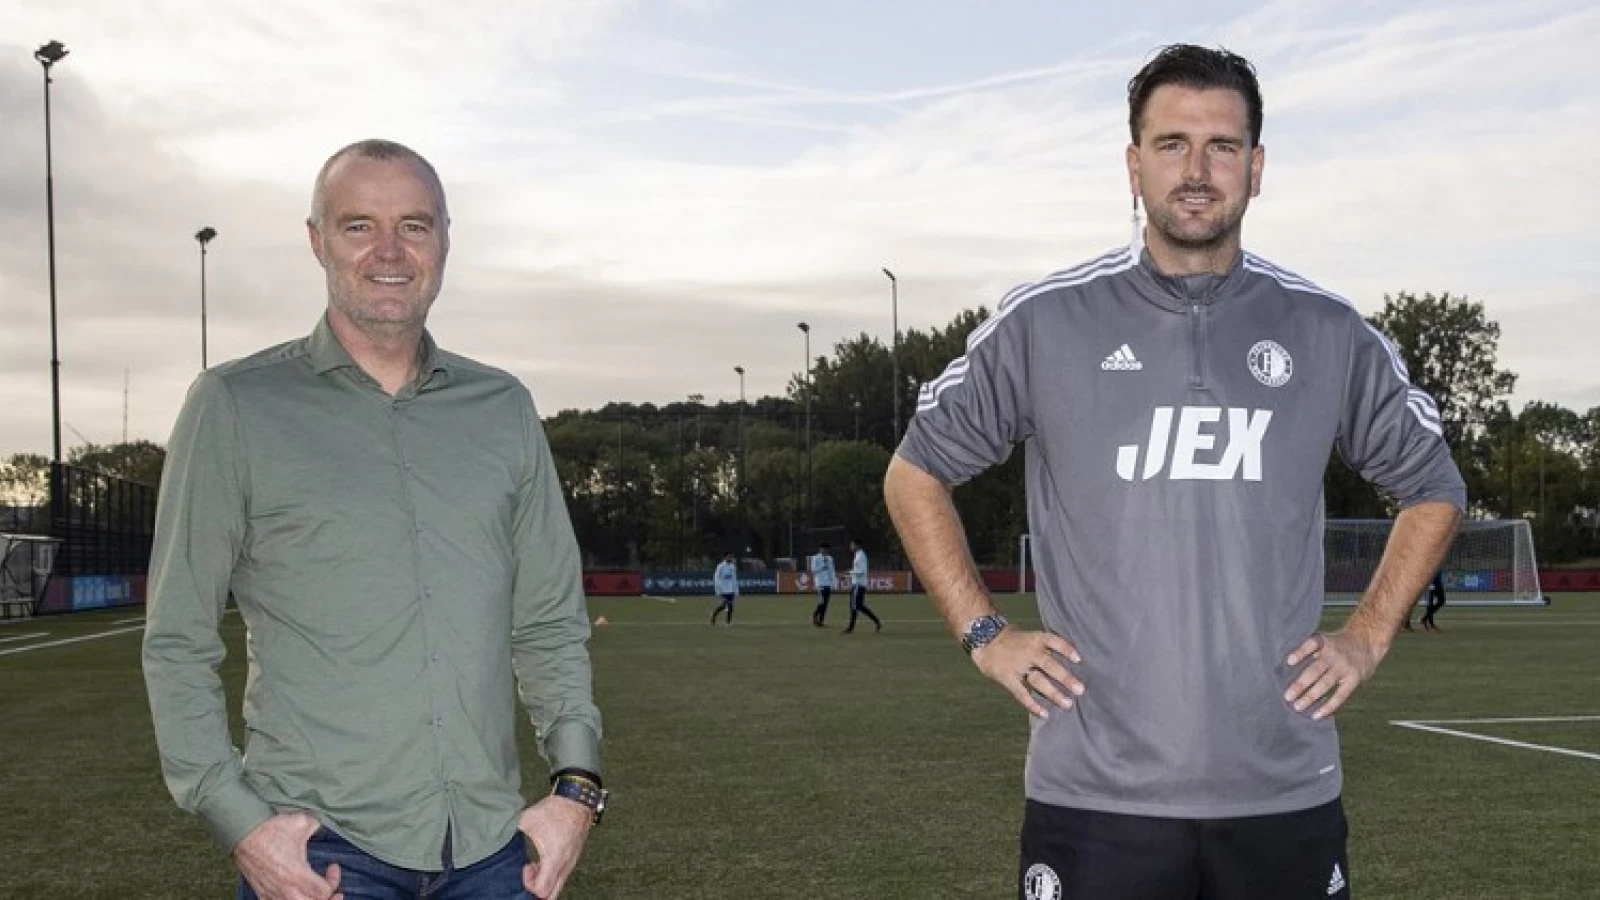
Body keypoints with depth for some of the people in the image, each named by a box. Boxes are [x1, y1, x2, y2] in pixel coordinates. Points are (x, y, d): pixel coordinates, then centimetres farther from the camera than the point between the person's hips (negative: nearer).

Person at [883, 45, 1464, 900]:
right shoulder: (1043, 322, -1)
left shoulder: (1328, 333, 5)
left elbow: (1433, 487, 19)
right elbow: (914, 474, 10)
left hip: (1288, 795, 2)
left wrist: (1367, 636, 9)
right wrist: (985, 635, 2)